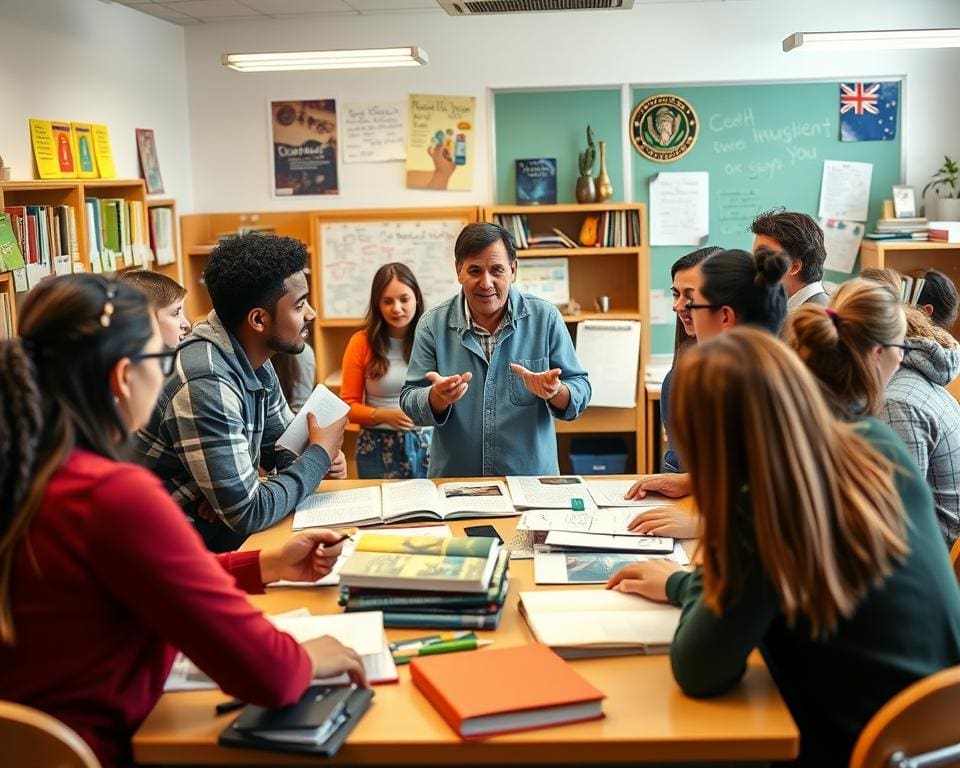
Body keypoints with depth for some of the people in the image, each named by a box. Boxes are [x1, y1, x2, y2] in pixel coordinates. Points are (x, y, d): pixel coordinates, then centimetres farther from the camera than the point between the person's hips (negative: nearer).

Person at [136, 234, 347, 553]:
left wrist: (318, 456, -10)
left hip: (218, 516, 8)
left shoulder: (254, 360, -1)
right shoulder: (206, 384, -29)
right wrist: (320, 454, -15)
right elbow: (249, 513, -28)